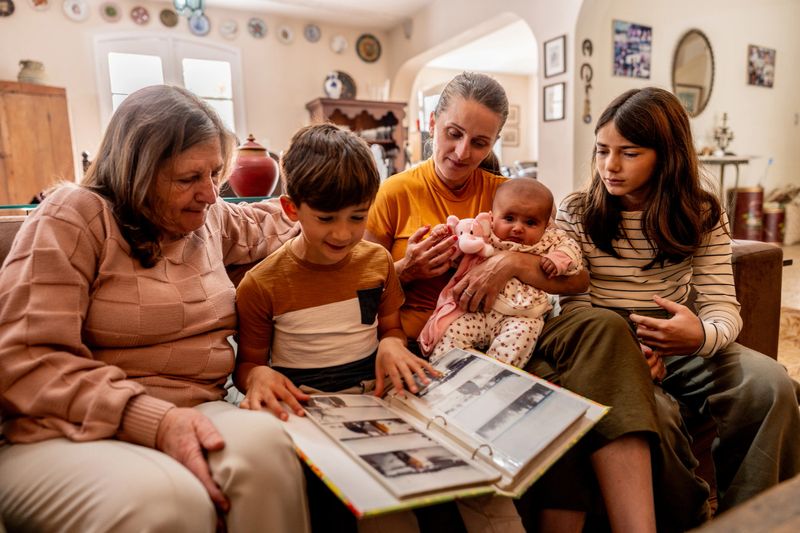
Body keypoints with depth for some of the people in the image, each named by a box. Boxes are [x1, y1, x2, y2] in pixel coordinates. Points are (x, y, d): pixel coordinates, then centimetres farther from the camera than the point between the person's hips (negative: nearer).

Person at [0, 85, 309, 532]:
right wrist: (154, 420, -26)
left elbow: (265, 226, 35)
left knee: (262, 443, -30)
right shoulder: (75, 217, -8)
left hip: (188, 417, 5)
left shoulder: (210, 218, 12)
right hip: (71, 432, -5)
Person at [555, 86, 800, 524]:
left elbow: (723, 305, -4)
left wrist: (701, 335, -30)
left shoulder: (702, 216, 4)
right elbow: (575, 306, -7)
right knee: (654, 413, -31)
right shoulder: (576, 213, -3)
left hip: (678, 344, 3)